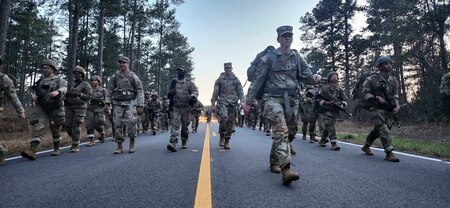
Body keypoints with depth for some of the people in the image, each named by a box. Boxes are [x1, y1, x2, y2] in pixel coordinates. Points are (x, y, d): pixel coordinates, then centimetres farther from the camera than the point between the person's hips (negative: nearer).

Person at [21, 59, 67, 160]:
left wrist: (57, 91, -40)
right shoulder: (41, 80, 17)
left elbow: (64, 88, -17)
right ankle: (32, 150, -24)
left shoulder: (59, 80, 2)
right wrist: (33, 94, -4)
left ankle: (56, 148, 26)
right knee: (38, 126, -14)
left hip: (55, 108, -3)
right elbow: (34, 90, 21)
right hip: (41, 107, 3)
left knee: (55, 129, 8)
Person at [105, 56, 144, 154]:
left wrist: (140, 106, -6)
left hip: (130, 103, -3)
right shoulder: (114, 77, 10)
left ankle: (132, 143, 6)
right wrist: (107, 104, 0)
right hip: (117, 104, 3)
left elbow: (140, 91, 1)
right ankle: (119, 146, 9)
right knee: (117, 125, -1)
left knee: (131, 123, -14)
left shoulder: (133, 77, 2)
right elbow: (109, 91, 10)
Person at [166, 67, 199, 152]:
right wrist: (170, 93, 2)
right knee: (174, 124, -13)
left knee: (185, 125, 8)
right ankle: (173, 143, -22)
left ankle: (184, 142, 23)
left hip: (186, 107, -1)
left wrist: (193, 96, -23)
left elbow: (195, 91, -2)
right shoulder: (173, 82, 14)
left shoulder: (189, 82, 6)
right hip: (175, 107, 1)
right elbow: (169, 93, 25)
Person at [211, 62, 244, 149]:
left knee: (230, 123, 2)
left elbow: (240, 91, 7)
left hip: (233, 103, 2)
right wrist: (213, 104, 1)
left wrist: (242, 102, -6)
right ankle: (222, 136, -8)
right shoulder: (220, 79, 10)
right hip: (223, 102, -2)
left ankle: (227, 141, 14)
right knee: (223, 117, -27)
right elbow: (215, 92, 8)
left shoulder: (236, 79, 12)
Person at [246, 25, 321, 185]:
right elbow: (258, 80, 1)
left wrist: (314, 77, -17)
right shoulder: (269, 57, 3)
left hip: (292, 100, 5)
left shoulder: (297, 58, 16)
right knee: (281, 131, -21)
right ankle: (286, 170, -28)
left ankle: (274, 161, 31)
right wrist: (248, 101, -1)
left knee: (289, 134, 11)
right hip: (273, 98, -5)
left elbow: (306, 73, 9)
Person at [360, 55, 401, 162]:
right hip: (376, 108, -6)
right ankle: (389, 153, -13)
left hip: (388, 109, 6)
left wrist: (397, 105, -8)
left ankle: (366, 146, 34)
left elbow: (395, 95, 8)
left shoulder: (394, 80, 9)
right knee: (384, 130, -15)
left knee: (378, 130, 16)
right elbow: (365, 93, -6)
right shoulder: (372, 79, -8)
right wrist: (377, 98, -17)